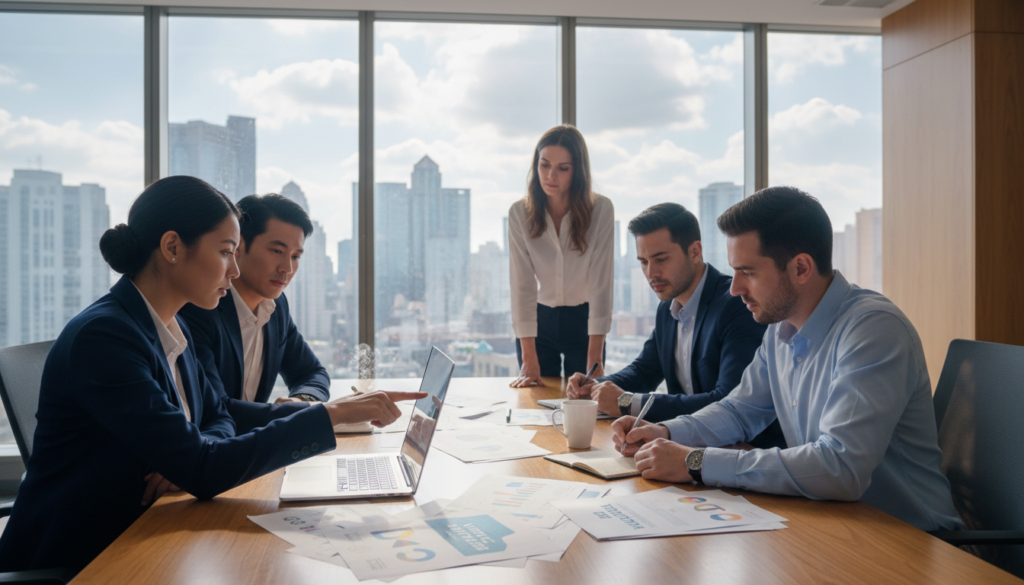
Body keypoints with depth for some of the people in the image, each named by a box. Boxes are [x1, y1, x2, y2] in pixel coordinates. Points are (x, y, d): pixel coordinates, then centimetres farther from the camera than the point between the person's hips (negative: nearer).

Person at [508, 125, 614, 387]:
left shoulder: (601, 210, -15)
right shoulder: (520, 213, -12)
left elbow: (601, 284, -18)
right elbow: (522, 285, -17)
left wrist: (595, 361, -23)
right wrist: (529, 362, -23)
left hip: (583, 321, -1)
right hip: (539, 320, 1)